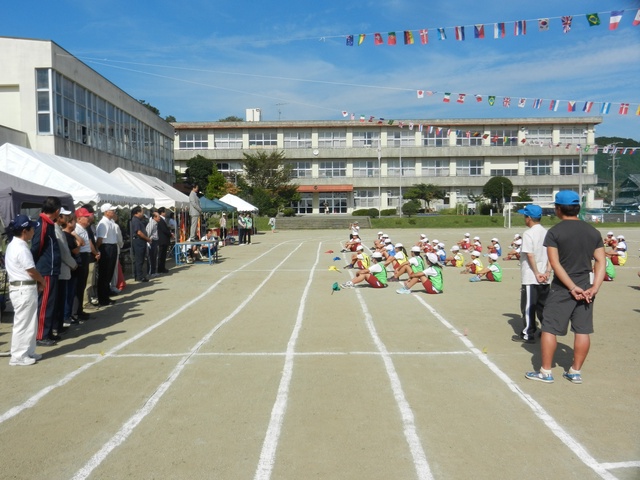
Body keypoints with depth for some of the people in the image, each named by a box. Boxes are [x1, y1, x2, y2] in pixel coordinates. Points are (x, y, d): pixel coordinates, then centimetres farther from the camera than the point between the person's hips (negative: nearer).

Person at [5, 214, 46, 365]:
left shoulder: (13, 245, 12)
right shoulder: (21, 249, -19)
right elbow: (32, 271, -16)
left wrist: (37, 282, 10)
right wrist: (42, 282, 2)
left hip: (19, 287, 10)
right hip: (24, 289, -10)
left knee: (29, 322, 16)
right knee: (23, 323, -2)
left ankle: (28, 352, 24)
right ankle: (18, 356, 5)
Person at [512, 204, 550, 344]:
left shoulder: (528, 233, -12)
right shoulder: (546, 233, 11)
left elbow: (530, 255, -18)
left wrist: (537, 273, -13)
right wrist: (547, 271, 0)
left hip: (530, 278, -7)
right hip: (544, 278, 7)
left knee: (528, 306, 1)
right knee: (543, 306, 15)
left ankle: (528, 335, 6)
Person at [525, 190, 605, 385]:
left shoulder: (554, 232, -9)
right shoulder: (593, 232, 6)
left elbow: (555, 263, -16)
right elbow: (601, 261, 0)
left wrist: (572, 287, -14)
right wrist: (594, 288, -6)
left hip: (561, 288, -5)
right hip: (586, 286, 5)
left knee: (549, 328, 4)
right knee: (583, 331, 10)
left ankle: (546, 372, 9)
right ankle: (576, 372, 19)